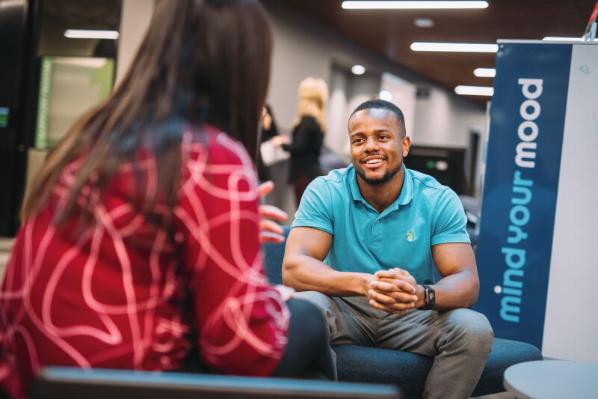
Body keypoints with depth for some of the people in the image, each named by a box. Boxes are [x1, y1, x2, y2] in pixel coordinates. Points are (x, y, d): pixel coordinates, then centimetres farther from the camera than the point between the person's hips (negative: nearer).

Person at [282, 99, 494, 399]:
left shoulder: (440, 200, -7)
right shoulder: (325, 192, -9)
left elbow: (466, 282, -14)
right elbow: (293, 267, -20)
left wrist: (423, 295, -38)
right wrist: (363, 283, -38)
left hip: (413, 317, 2)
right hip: (346, 310, -1)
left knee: (474, 329, -26)